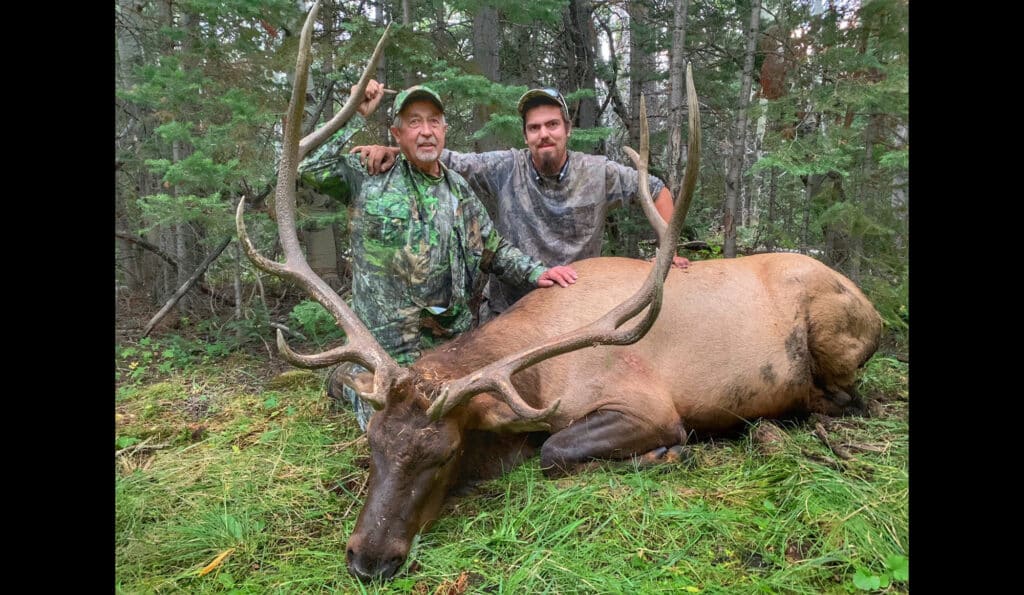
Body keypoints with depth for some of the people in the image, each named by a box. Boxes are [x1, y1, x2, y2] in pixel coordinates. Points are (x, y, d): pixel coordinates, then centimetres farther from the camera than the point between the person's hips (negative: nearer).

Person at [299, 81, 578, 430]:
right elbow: (308, 170, -11)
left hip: (453, 335, 5)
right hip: (389, 341, -5)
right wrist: (355, 116, -11)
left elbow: (495, 251, 14)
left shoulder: (460, 191, 10)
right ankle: (350, 381, 31)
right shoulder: (370, 177, -2)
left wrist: (535, 273, -2)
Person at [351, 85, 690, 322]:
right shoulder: (503, 170, -8)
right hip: (507, 315, 0)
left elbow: (657, 191, 5)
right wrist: (393, 151, -23)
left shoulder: (598, 173, -6)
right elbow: (444, 161, -7)